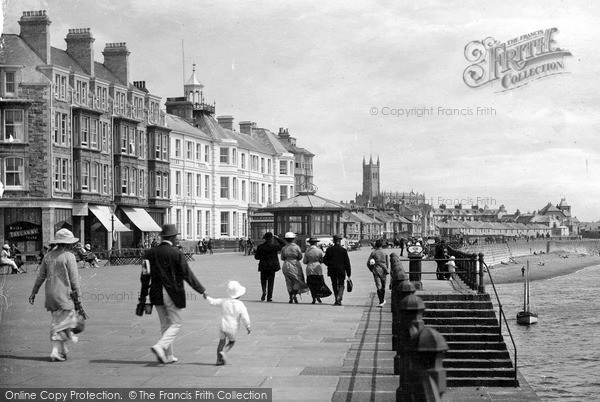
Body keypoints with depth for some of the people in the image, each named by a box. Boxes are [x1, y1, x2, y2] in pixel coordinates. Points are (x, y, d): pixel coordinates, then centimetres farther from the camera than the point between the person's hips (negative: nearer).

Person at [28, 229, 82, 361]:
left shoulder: (48, 255, 9)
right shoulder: (69, 256, -8)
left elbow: (40, 276, 11)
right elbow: (74, 278, -10)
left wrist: (33, 292, 17)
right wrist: (78, 294, -4)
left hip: (50, 294, 6)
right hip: (64, 294, -6)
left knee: (58, 321, 16)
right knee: (61, 324, -2)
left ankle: (63, 350, 22)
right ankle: (56, 352, -7)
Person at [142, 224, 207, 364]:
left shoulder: (150, 253, 3)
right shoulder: (177, 253, -11)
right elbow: (187, 274, -12)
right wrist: (202, 290, -5)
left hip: (157, 294, 5)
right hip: (173, 294, -5)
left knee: (165, 324, 15)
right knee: (176, 323, 6)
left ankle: (168, 356, 16)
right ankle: (160, 346, -14)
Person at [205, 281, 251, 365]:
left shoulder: (224, 301, -3)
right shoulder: (241, 305, -12)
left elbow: (213, 302, 5)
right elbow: (245, 317, -11)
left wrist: (207, 297, 24)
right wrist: (248, 327, 3)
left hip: (222, 325, 3)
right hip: (232, 328, -3)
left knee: (222, 342, 12)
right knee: (232, 341, 18)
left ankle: (219, 360, 9)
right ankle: (224, 351, -9)